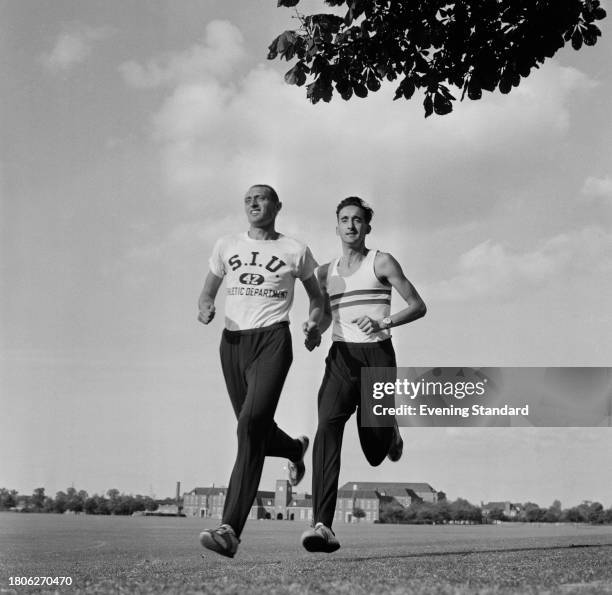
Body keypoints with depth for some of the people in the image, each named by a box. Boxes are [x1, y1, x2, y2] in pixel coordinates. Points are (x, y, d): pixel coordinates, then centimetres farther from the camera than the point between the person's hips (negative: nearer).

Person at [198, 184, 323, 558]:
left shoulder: (295, 251, 7)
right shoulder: (227, 246, 14)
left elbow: (316, 295, 19)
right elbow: (207, 291, 22)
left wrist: (314, 322, -2)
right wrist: (205, 308, -2)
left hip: (273, 339, -4)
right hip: (233, 341, 5)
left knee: (252, 424, -23)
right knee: (254, 431, 12)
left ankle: (231, 531, -27)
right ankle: (296, 449, 50)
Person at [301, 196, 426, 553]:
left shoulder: (382, 263, 3)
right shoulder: (326, 272, 14)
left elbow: (418, 306, 0)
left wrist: (384, 323, -17)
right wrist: (314, 332, 6)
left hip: (378, 354, -2)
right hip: (341, 357, 2)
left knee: (375, 455, 3)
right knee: (328, 427, -25)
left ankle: (390, 430, 43)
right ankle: (324, 526, -32)